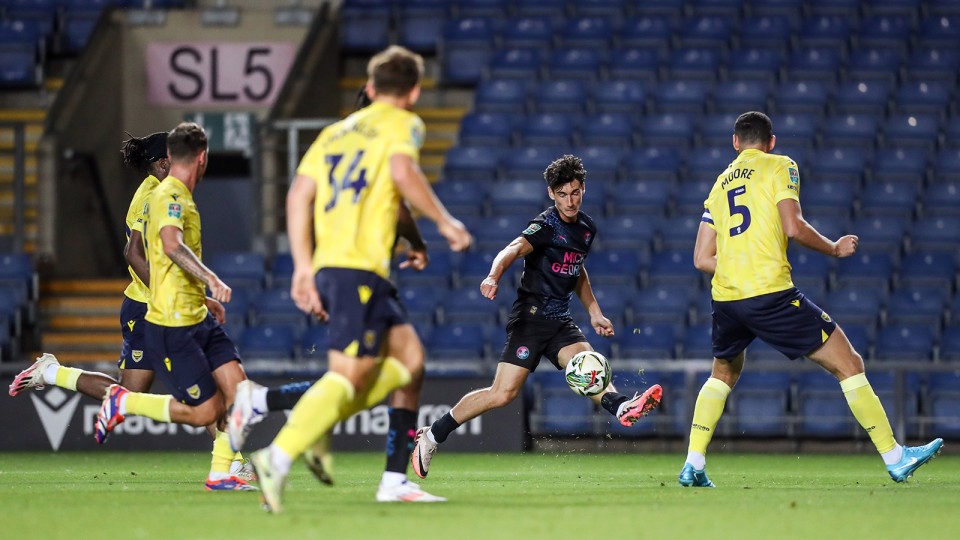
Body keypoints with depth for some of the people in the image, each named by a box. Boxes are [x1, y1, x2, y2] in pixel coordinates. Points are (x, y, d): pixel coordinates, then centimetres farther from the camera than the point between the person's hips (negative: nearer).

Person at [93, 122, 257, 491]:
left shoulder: (180, 197, 18)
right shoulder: (169, 197, -14)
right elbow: (172, 246, -33)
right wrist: (210, 278, -42)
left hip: (197, 320, 10)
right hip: (172, 326, -10)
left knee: (237, 389, -2)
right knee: (205, 412, -8)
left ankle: (221, 473, 4)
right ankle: (123, 402, 8)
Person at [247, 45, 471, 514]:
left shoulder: (336, 131, 23)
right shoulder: (403, 124, 4)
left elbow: (298, 195, 14)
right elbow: (402, 171, -17)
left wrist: (304, 266, 12)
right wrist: (445, 222, -8)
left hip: (326, 265, 8)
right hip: (359, 267, -8)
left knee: (406, 359, 16)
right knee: (348, 374, -14)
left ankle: (317, 429, 4)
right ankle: (278, 458, -29)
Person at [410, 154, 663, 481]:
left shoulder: (587, 228, 12)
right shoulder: (547, 226, -12)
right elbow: (514, 249, -32)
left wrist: (594, 313, 24)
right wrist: (494, 277, -52)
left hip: (560, 322, 6)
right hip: (530, 316, -6)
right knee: (503, 394, -11)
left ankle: (622, 408, -51)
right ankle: (432, 435, 2)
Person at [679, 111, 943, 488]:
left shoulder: (720, 184, 20)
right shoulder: (780, 167, 5)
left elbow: (702, 258, 17)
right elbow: (793, 227, -9)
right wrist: (835, 249, 6)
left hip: (725, 297, 6)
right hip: (770, 293, -6)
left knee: (723, 374, 31)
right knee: (849, 365, 0)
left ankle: (693, 466, 21)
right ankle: (894, 458, -5)